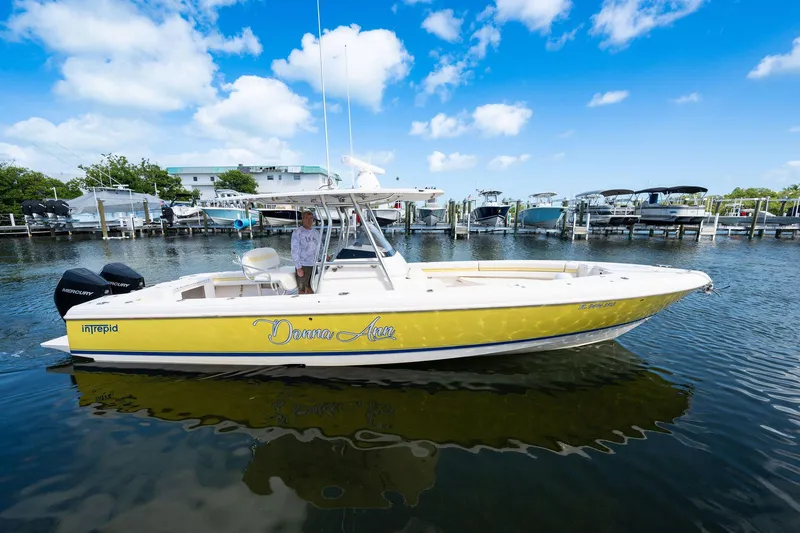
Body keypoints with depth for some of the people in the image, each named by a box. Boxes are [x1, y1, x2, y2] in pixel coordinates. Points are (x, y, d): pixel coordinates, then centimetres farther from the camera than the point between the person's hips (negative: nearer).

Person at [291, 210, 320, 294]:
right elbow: (294, 251, -11)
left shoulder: (316, 233, 10)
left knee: (311, 289, 15)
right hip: (303, 265, -6)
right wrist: (298, 267, -15)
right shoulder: (297, 232, -8)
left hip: (314, 265, 6)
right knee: (302, 291, 0)